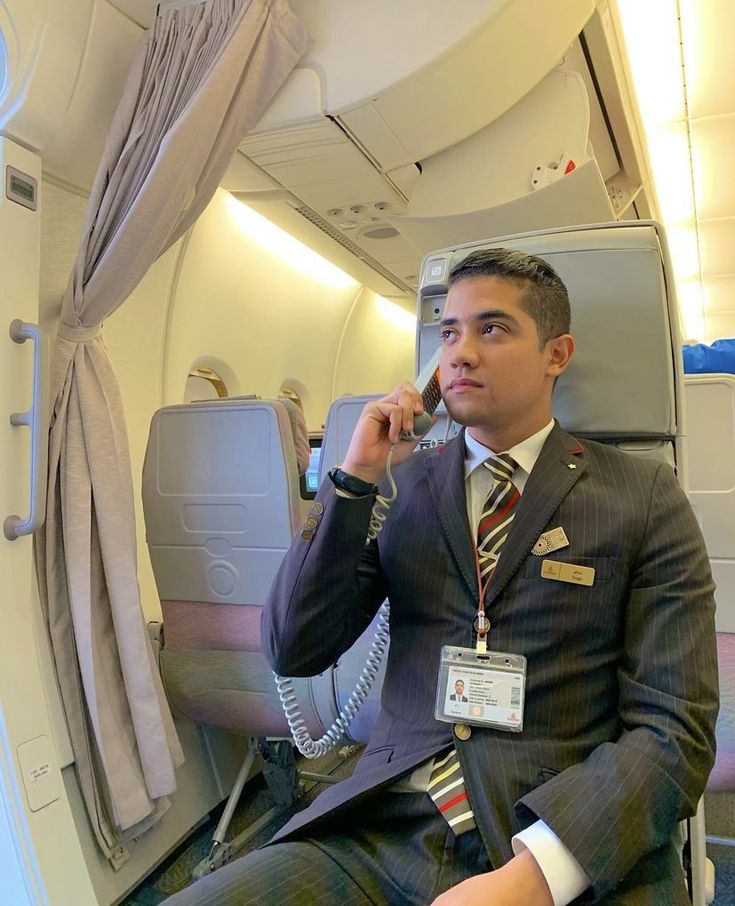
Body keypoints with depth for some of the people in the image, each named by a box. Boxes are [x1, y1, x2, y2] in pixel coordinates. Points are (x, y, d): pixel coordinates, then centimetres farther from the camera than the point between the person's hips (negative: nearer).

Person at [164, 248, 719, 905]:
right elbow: (292, 651, 1)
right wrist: (356, 477, -9)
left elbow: (675, 729, -5)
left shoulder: (644, 497, -2)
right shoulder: (402, 486, 5)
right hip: (383, 830, 2)